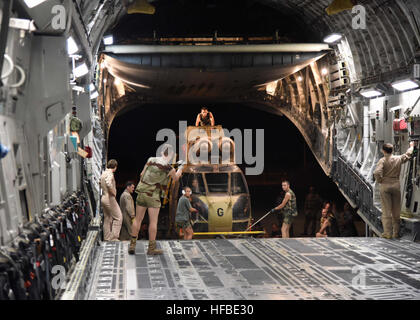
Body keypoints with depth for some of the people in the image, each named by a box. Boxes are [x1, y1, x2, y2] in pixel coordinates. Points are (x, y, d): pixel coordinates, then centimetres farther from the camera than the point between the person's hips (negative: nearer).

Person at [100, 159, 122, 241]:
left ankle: (107, 238, 14)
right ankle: (114, 237, -6)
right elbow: (109, 184, -34)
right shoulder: (109, 174, -16)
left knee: (107, 219, 13)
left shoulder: (103, 173, 14)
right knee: (118, 217, -3)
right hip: (110, 198, -9)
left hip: (104, 198, 9)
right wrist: (113, 193, -20)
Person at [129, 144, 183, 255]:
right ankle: (151, 248, 4)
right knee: (153, 222, 2)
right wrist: (180, 169, 32)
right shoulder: (169, 168, -9)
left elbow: (142, 174, 11)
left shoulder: (151, 160, 2)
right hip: (153, 196, -4)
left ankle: (132, 245, 9)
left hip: (141, 193, 4)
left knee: (138, 220, 10)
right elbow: (176, 178, 13)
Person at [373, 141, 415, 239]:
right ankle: (396, 233, 14)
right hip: (396, 185, 3)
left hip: (385, 186, -3)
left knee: (386, 211, -1)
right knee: (396, 211, 10)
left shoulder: (383, 160, -8)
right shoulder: (398, 159, 3)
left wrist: (379, 180, -4)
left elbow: (376, 172, -22)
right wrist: (411, 146, 42)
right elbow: (408, 154, 23)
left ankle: (388, 233, -2)